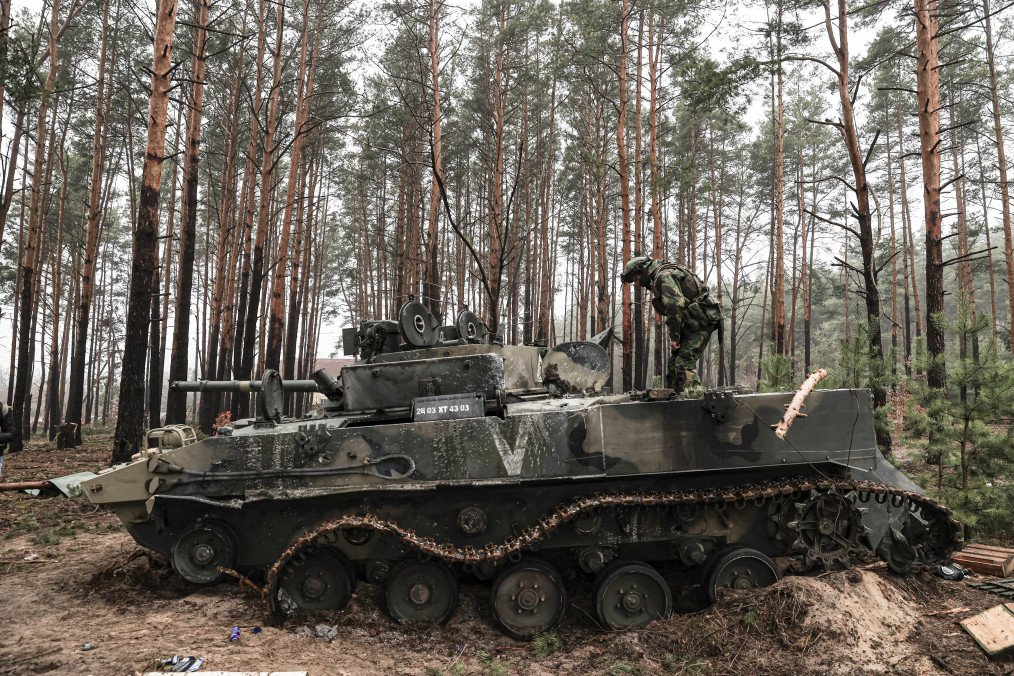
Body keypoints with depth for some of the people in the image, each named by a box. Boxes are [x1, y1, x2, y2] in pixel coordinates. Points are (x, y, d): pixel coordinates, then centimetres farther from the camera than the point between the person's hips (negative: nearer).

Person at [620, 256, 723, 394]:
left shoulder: (664, 275, -14)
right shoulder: (659, 278, 19)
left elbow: (675, 305, -25)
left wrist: (674, 336, -20)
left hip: (700, 321, -10)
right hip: (691, 323, 10)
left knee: (684, 362, -17)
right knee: (674, 361, 11)